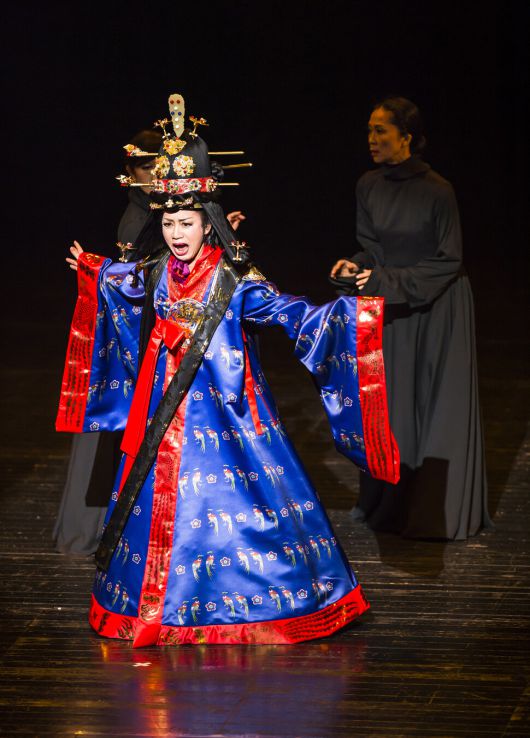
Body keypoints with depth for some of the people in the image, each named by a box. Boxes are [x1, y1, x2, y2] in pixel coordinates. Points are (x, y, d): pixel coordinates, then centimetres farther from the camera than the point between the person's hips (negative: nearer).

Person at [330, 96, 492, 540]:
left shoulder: (438, 191, -17)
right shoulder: (369, 186, -1)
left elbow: (449, 261, -14)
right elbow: (372, 249, 7)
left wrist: (388, 282, -19)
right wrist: (358, 268, -15)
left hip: (438, 310, -5)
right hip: (393, 310, 5)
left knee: (438, 407, 1)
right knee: (391, 404, 8)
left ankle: (441, 509, 9)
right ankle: (389, 501, 18)